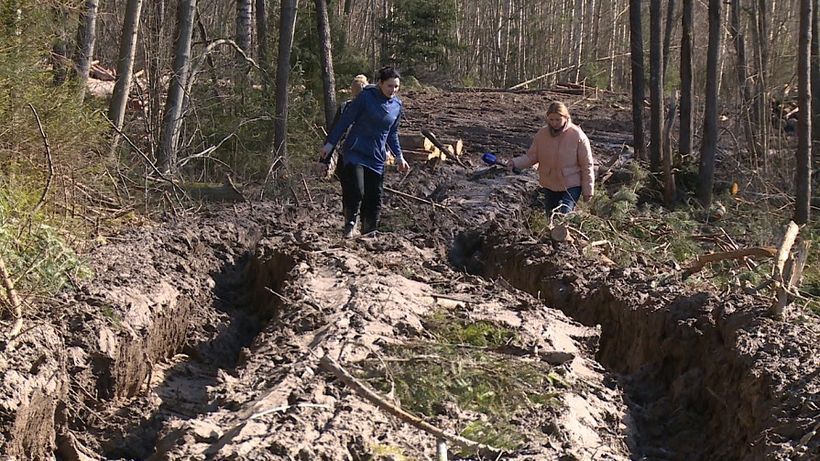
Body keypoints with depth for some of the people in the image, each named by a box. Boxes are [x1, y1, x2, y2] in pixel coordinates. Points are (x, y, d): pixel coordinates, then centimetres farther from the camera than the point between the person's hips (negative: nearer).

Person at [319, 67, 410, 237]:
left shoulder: (397, 106, 7)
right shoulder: (366, 97, -10)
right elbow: (345, 120, -5)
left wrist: (399, 156, 15)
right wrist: (330, 143, -6)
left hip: (377, 158, 5)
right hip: (355, 152, -5)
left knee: (375, 198, 4)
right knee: (356, 191, -19)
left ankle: (369, 234, 16)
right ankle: (350, 223, 4)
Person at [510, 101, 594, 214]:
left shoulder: (578, 136, -14)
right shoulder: (542, 134, -4)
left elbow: (587, 166, -8)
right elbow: (531, 156, 0)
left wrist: (588, 191, -6)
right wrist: (516, 163, -20)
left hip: (571, 187, -4)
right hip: (549, 186, 4)